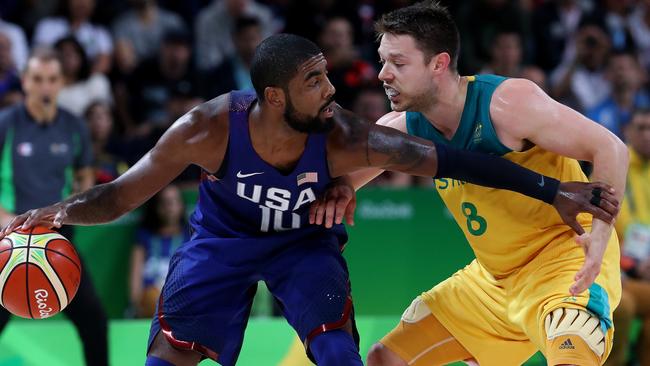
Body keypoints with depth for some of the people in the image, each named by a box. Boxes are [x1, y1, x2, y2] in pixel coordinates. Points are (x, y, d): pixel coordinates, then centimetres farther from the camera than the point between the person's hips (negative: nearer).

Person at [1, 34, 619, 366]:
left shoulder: (342, 139, -34)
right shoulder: (209, 130, -34)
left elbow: (451, 160, -33)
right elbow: (122, 194, -24)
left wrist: (552, 192, -35)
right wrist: (60, 212, -43)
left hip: (305, 240, 0)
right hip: (222, 239, 0)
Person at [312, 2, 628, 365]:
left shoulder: (506, 103, -23)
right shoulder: (401, 128, -4)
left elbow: (611, 148, -21)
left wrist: (600, 233, -34)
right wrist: (338, 191, -16)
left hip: (569, 255, -7)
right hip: (495, 277, 7)